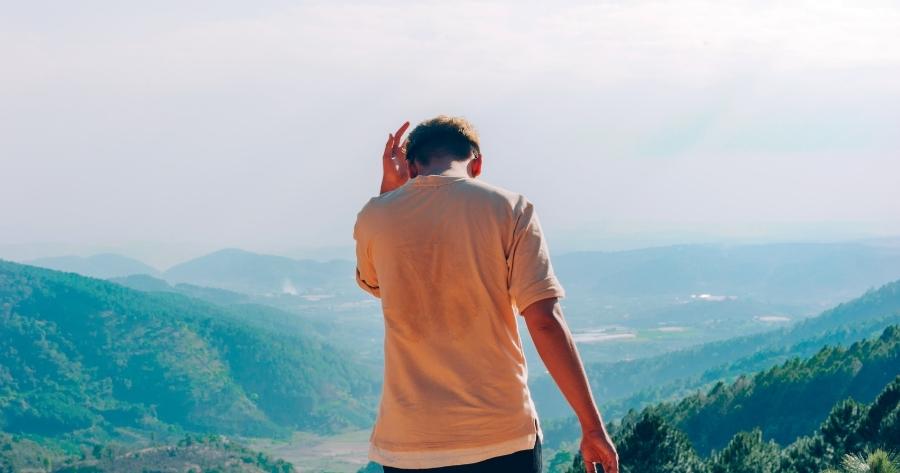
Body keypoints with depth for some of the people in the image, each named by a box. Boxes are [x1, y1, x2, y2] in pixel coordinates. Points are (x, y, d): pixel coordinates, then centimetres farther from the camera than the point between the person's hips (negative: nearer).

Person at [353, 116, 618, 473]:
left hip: (409, 443, 2)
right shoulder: (509, 209, -4)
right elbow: (545, 322, -11)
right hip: (503, 437, -2)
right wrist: (592, 426, -6)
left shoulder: (375, 217, 3)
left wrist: (389, 188, 20)